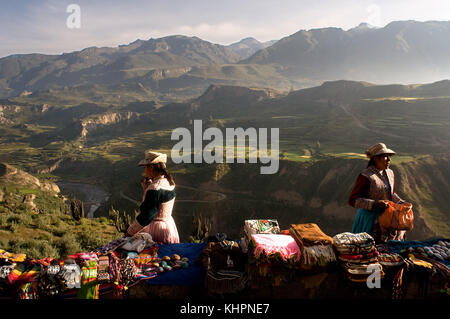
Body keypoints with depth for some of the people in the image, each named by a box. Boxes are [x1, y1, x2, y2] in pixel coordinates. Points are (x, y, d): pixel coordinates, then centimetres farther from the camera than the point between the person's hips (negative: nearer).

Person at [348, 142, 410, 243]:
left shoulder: (390, 173, 8)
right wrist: (374, 203, -26)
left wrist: (400, 202, 5)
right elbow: (352, 200, -17)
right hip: (371, 219, -7)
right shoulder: (365, 176, -16)